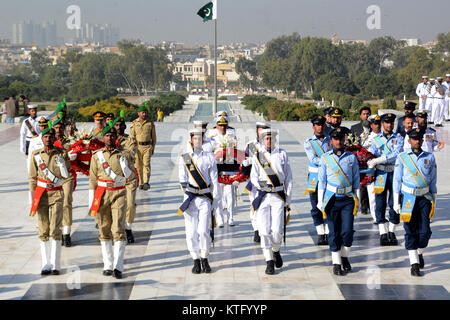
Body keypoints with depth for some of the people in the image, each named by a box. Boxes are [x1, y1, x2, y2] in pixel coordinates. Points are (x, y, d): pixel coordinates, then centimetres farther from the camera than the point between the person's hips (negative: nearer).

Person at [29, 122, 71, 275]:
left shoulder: (62, 154, 0)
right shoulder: (36, 155, 4)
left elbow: (67, 176, 7)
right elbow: (33, 178, 7)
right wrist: (33, 198, 4)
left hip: (57, 194, -2)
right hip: (41, 194, 2)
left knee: (55, 229, -8)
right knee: (43, 231, 1)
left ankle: (55, 264, -4)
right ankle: (46, 264, 7)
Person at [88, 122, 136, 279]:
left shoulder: (124, 154, 4)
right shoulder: (96, 156, 6)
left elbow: (131, 177, 3)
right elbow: (93, 179, 8)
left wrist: (125, 167, -18)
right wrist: (91, 202, 5)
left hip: (119, 194, -2)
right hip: (102, 194, 2)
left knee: (118, 229, -10)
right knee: (104, 230, 4)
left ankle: (118, 266, -11)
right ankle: (108, 265, 11)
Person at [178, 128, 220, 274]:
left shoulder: (209, 157, 9)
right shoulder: (184, 158, 8)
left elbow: (214, 179, 9)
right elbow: (182, 178, 1)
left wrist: (216, 198, 6)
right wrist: (186, 189, -17)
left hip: (205, 198, 0)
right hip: (190, 198, 1)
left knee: (204, 230, -8)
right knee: (191, 230, -1)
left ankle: (204, 259, 7)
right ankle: (196, 260, 9)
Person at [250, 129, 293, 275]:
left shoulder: (282, 154, 7)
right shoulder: (257, 157, 8)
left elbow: (288, 178, 9)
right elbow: (253, 177, 5)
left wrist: (288, 200, 5)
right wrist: (260, 183, -19)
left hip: (278, 196, -1)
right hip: (263, 197, 1)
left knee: (277, 230, -8)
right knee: (264, 230, -4)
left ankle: (276, 251, 22)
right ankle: (269, 261, 5)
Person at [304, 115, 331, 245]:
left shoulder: (330, 140, 8)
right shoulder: (309, 142, 1)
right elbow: (313, 159, -11)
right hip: (315, 177, -1)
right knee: (316, 208, 1)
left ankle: (328, 234, 4)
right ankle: (320, 235, 6)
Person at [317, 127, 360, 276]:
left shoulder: (351, 157, 5)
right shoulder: (325, 158, 3)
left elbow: (356, 180, 9)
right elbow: (322, 181, 4)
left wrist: (357, 200, 7)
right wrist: (320, 202, 1)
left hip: (348, 198, 1)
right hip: (332, 199, -1)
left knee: (347, 231, -6)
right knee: (334, 233, 1)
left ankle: (345, 257, 18)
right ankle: (336, 263, 10)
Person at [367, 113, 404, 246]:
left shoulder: (398, 138, 4)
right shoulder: (377, 139, 11)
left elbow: (396, 154, -12)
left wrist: (377, 160, -20)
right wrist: (370, 161, -24)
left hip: (395, 173, -1)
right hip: (381, 174, 1)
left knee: (394, 204, -1)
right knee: (380, 204, -3)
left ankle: (391, 232, 11)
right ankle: (383, 234, 1)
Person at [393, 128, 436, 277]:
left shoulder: (429, 157, 5)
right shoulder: (402, 157, -1)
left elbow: (433, 181, 11)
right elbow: (397, 180, 1)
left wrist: (434, 201, 10)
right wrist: (396, 202, -2)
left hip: (424, 197, 2)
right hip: (408, 198, -2)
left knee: (425, 231, -3)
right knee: (411, 231, -3)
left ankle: (419, 253, 25)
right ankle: (414, 264, 1)